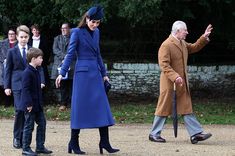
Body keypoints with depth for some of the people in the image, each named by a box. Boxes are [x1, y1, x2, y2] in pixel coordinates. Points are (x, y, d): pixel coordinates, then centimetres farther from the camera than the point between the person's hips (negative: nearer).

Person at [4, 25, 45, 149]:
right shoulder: (12, 52, 7)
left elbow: (39, 67, 11)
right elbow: (8, 70, 7)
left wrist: (41, 81, -2)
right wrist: (7, 86, 1)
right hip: (18, 85, -2)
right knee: (19, 110, -12)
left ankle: (25, 138, 8)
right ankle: (17, 138, -3)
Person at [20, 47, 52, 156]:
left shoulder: (36, 71, 11)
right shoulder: (27, 72, -18)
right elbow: (25, 89, -21)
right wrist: (29, 104, -23)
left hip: (37, 105, 9)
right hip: (30, 105, -9)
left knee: (42, 123, 11)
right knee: (29, 126, -2)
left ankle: (40, 147, 18)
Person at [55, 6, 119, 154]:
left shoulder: (96, 32, 12)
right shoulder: (77, 32, -7)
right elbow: (70, 54, -9)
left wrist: (104, 73, 22)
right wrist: (62, 73, -16)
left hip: (96, 73, 6)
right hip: (83, 73, -6)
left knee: (102, 106, 2)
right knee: (80, 107, -2)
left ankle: (105, 142, 5)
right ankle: (74, 142, 7)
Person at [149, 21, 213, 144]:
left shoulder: (183, 44, 13)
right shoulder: (166, 45, -15)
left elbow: (194, 47, 28)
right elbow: (164, 65, -21)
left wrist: (204, 37, 15)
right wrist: (175, 77, -31)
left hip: (182, 83, 8)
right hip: (169, 83, -8)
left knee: (187, 109, 5)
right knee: (164, 109, 0)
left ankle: (196, 134, 3)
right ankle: (154, 134, 10)